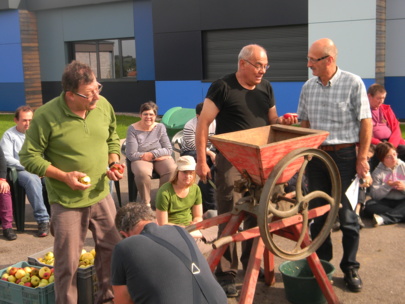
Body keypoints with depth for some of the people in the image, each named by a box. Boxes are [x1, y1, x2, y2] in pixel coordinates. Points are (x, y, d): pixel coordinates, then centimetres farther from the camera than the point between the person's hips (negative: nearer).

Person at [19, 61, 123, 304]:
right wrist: (64, 176, -20)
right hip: (67, 202, -4)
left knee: (113, 250, 15)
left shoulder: (104, 106, -5)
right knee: (68, 262, 6)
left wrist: (114, 163, -5)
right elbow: (29, 157, -11)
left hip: (101, 195, 5)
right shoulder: (46, 116, -19)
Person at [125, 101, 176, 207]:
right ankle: (146, 203, -15)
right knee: (143, 173, -37)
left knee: (172, 170, -30)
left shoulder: (160, 127, 5)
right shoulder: (133, 129, -4)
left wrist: (152, 154, -14)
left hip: (160, 159, 2)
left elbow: (169, 149, 1)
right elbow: (131, 155, -10)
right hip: (141, 159, -2)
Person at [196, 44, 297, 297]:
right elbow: (203, 124, -10)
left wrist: (283, 121, -6)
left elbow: (271, 121, 18)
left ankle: (251, 262, 31)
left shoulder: (266, 88, 9)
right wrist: (202, 161, -14)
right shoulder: (222, 87, -10)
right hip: (230, 161, -6)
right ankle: (226, 273, 8)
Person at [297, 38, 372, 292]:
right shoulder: (309, 87, 6)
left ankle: (350, 268, 18)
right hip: (315, 155, 5)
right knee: (318, 213, 11)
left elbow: (366, 123, -7)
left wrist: (362, 158, -11)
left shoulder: (353, 83, -8)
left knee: (347, 215, 3)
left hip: (344, 156, -4)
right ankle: (321, 263, 25)